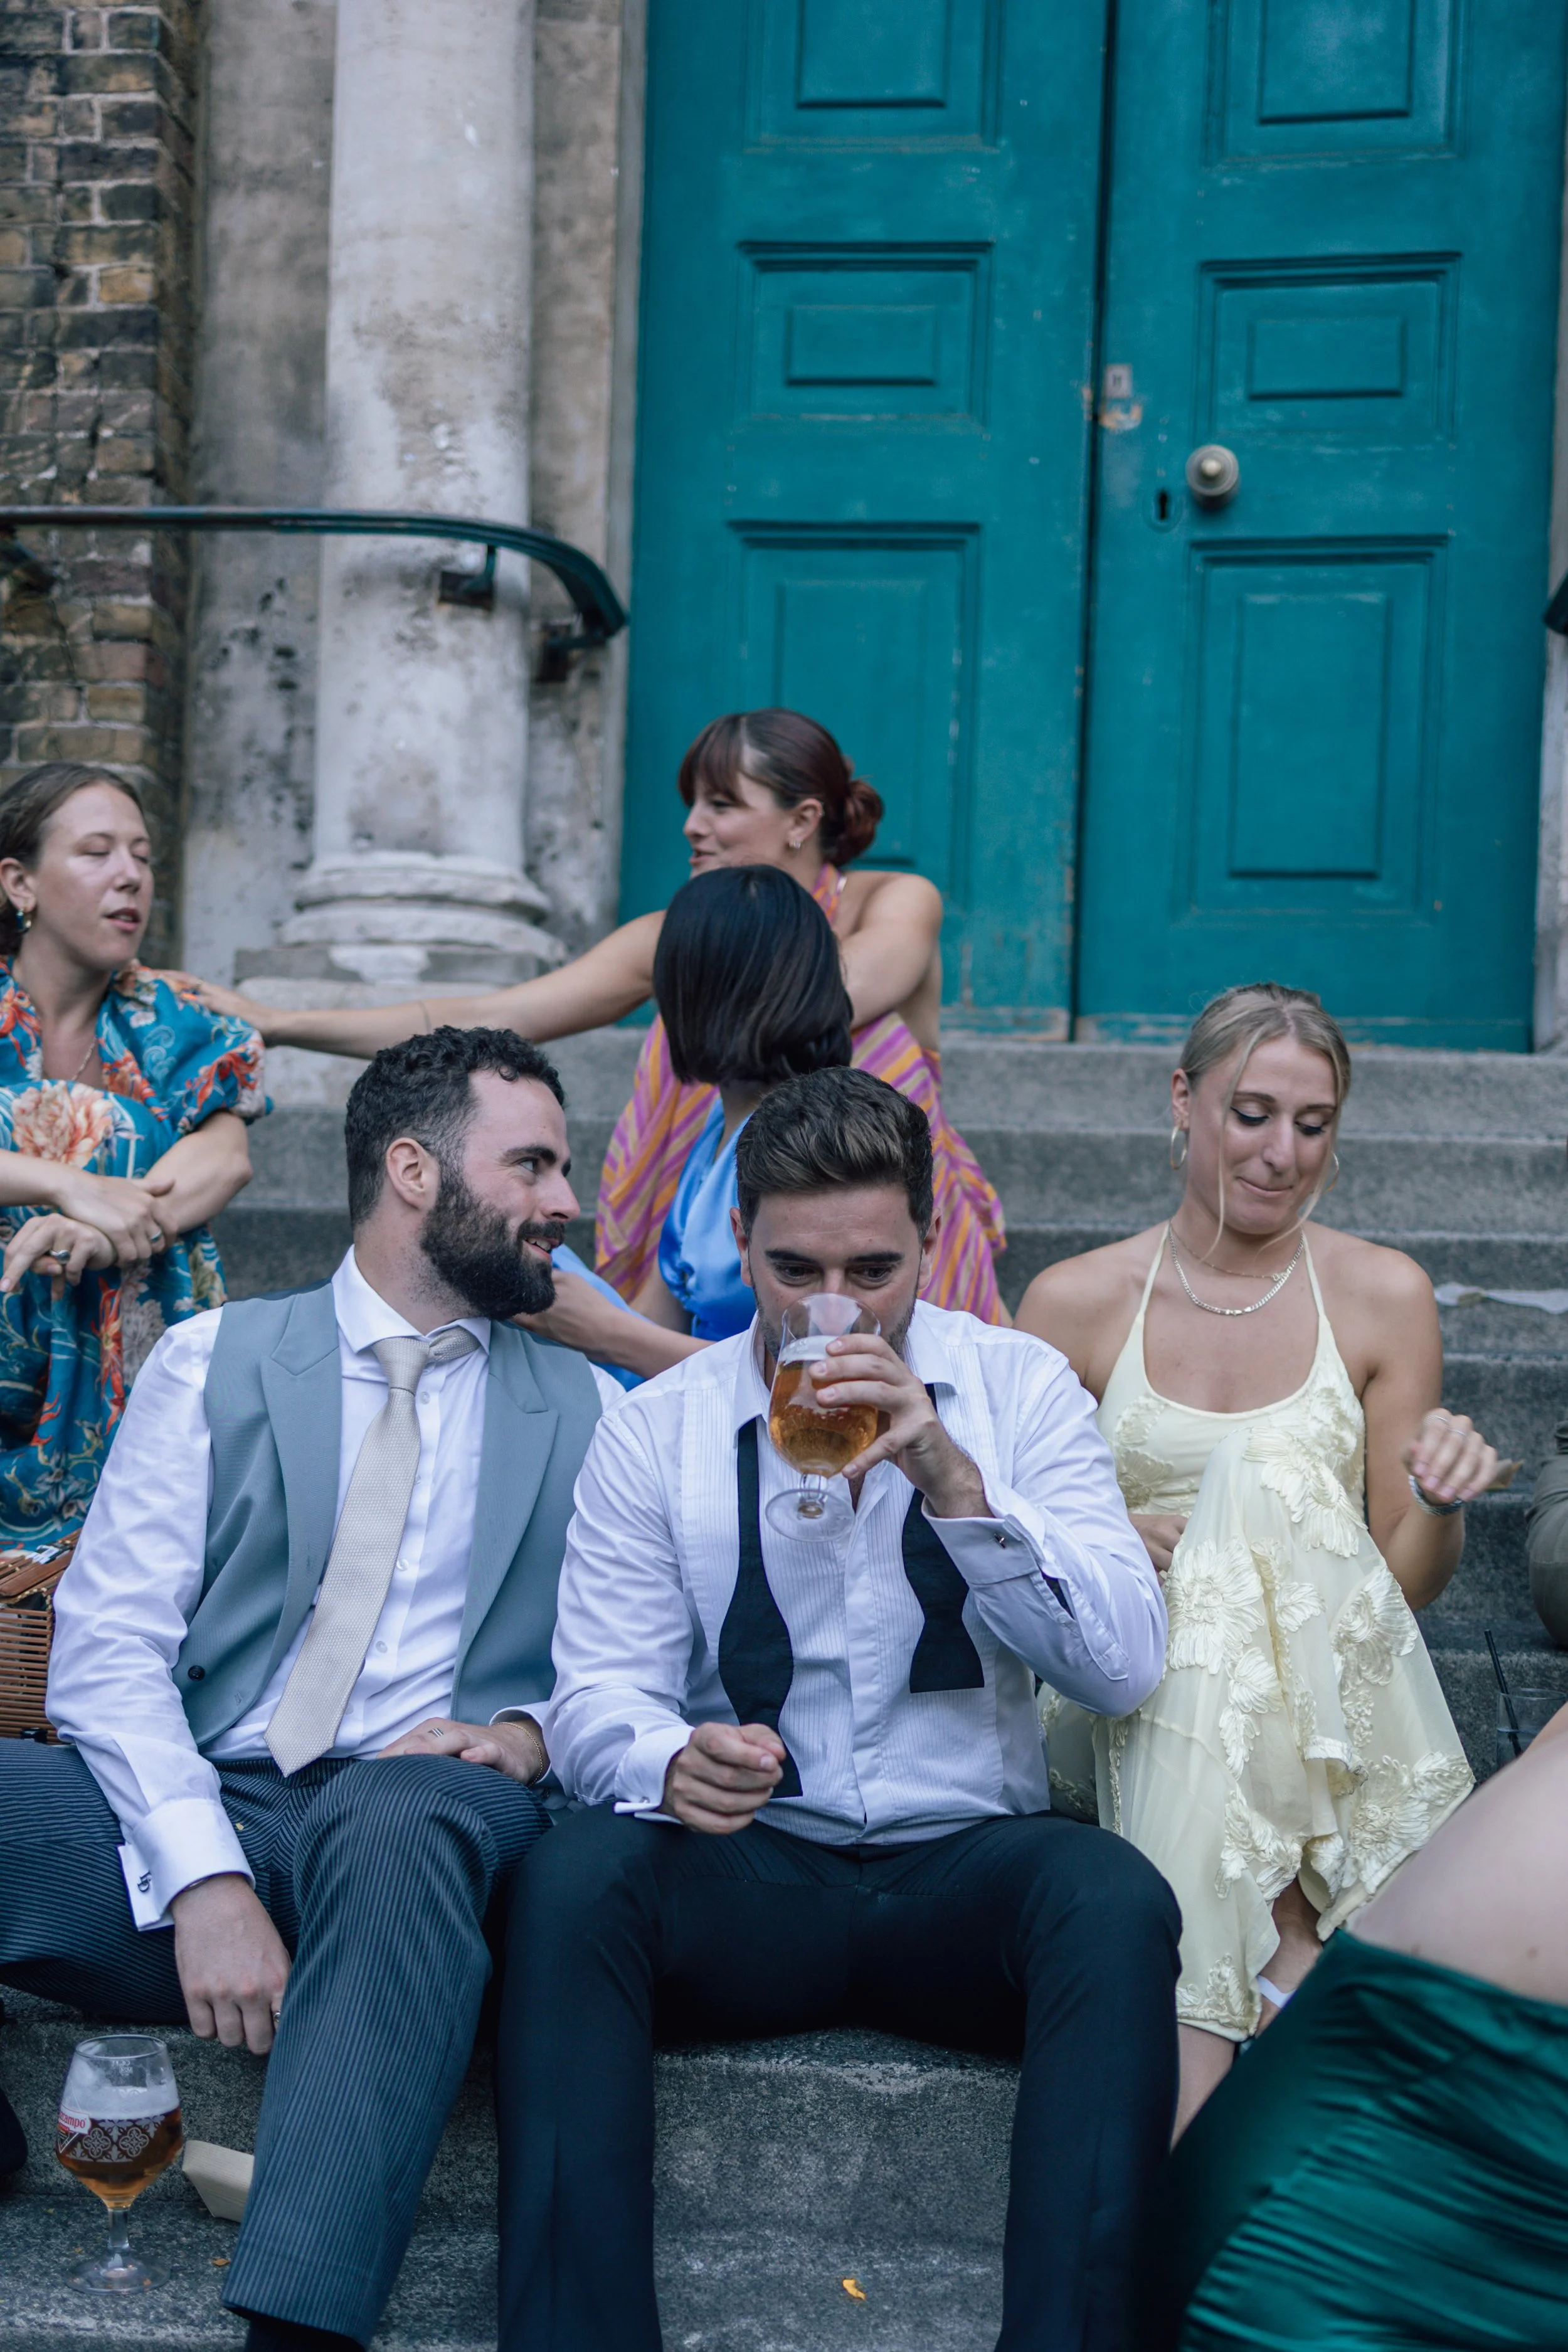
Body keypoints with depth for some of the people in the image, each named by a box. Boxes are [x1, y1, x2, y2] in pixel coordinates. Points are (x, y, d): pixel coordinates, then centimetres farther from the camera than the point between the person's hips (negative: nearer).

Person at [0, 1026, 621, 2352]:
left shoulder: (587, 1416, 16)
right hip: (194, 1815, 0)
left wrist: (530, 1733, -10)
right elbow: (108, 1644, -1)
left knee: (405, 1820, -37)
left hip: (421, 1816, 0)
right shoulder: (214, 1361, 10)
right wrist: (204, 1877, -16)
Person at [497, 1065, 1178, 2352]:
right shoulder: (658, 1429, 2)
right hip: (749, 1873, 1)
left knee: (1116, 1897, -31)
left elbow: (1127, 1666, -8)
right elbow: (597, 1696, -3)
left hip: (967, 1869, 0)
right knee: (575, 1872, -29)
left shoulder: (1021, 1387, 2)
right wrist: (670, 1761, -28)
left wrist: (952, 1482, -23)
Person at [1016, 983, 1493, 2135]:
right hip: (1140, 1684, 0)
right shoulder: (1077, 1302, 2)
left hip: (1330, 1693, 1)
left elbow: (1406, 1582, 7)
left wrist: (1441, 1503, -14)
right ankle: (1296, 1957, -25)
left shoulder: (1384, 1296, 3)